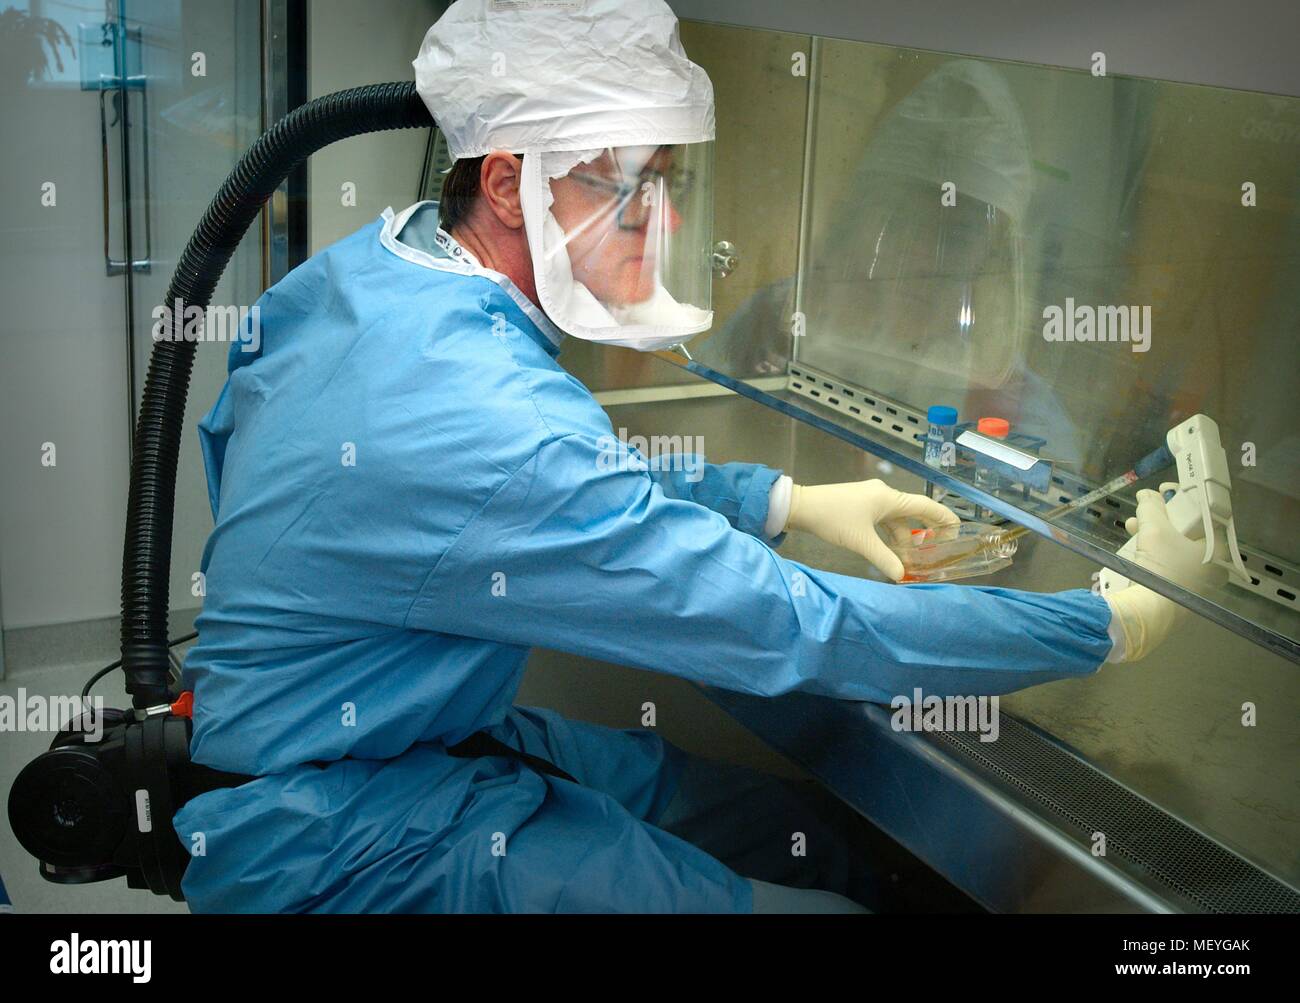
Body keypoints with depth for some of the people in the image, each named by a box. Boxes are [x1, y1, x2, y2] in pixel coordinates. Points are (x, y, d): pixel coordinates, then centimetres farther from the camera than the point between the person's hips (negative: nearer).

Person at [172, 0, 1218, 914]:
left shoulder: (369, 265, -1)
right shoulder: (487, 418, -32)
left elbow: (572, 488, 15)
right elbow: (798, 628, -29)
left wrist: (786, 499, 8)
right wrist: (1122, 618, -19)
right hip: (335, 839, -9)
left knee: (802, 839, 11)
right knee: (811, 892, -13)